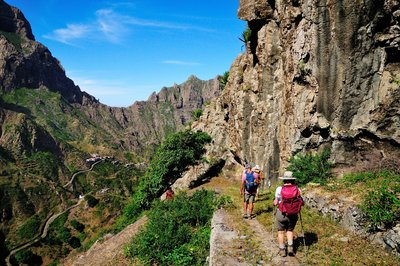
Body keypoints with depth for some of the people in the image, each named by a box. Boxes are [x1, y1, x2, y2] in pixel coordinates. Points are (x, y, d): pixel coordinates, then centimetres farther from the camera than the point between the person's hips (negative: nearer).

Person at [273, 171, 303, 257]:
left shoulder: (279, 189, -11)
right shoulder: (297, 189, -7)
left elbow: (275, 203, -7)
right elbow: (301, 202, -5)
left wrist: (274, 201, 16)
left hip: (282, 214, -2)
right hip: (293, 214, 2)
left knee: (281, 231, 15)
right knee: (290, 230, 23)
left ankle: (282, 250, 19)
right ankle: (290, 247, 10)